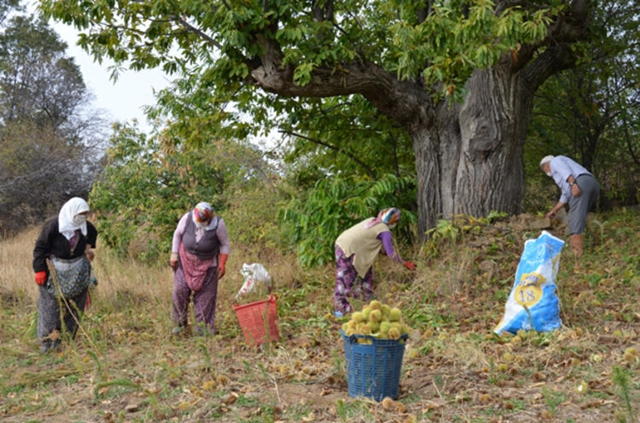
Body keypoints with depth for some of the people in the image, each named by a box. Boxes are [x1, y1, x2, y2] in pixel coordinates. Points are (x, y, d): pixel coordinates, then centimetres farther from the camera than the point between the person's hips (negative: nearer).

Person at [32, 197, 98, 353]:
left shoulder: (85, 226, -4)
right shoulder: (53, 225, -19)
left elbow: (93, 233, 23)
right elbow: (40, 248, -14)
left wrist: (88, 245, 7)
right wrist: (40, 270, -17)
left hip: (77, 270, 5)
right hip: (54, 270, -5)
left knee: (75, 305, 8)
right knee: (50, 305, -2)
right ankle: (47, 340, 7)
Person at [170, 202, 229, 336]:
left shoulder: (218, 224, -21)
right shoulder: (187, 218, -17)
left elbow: (225, 244, -7)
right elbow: (177, 234, 0)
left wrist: (222, 264, -10)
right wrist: (174, 254, -2)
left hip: (207, 263, -1)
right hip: (186, 260, 1)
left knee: (205, 295, 1)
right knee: (180, 289, -3)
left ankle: (203, 327, 11)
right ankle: (180, 322, 15)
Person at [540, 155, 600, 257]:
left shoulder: (555, 161, 15)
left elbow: (566, 170, -7)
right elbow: (565, 195, 42)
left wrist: (572, 183, -22)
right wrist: (554, 211, 47)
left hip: (582, 182, -9)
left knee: (575, 217, -16)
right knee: (578, 217, 14)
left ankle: (576, 252, -27)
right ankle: (576, 249, 6)